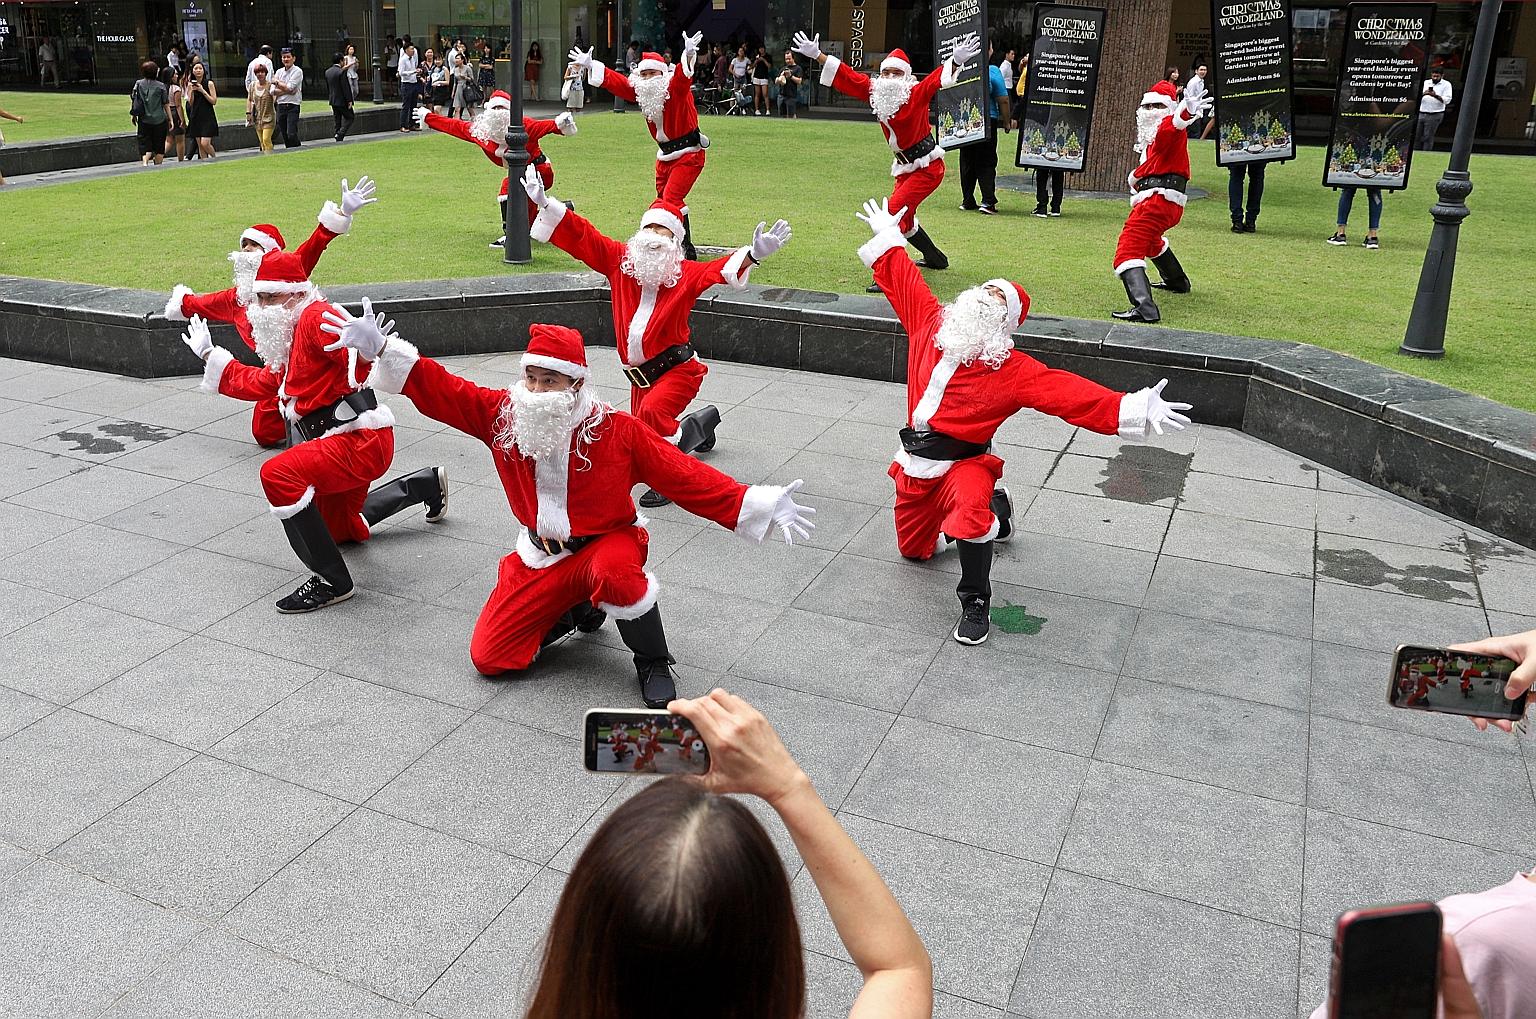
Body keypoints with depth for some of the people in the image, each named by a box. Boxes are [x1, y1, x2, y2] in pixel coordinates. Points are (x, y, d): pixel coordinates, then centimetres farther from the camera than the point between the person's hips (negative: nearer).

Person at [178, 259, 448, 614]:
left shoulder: (316, 317, -14)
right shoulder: (288, 335, 18)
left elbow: (359, 368, -32)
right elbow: (262, 384, 28)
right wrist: (209, 355, 34)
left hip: (362, 440, -11)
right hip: (349, 442, 11)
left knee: (278, 475, -32)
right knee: (338, 528, 30)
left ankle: (333, 582, -22)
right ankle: (426, 485, 44)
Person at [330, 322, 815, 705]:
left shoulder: (616, 429, -17)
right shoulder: (502, 414, -7)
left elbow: (684, 475, -17)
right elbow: (440, 390, -5)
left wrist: (761, 504, -24)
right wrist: (381, 350, -17)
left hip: (607, 545, -4)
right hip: (541, 559, 4)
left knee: (615, 574, -42)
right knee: (489, 657, -2)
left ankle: (653, 663, -12)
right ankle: (578, 612, 24)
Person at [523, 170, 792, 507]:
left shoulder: (686, 273, -7)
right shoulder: (620, 260, 3)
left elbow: (719, 268, -23)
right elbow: (581, 237, 1)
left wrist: (752, 254, -42)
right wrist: (545, 203, -6)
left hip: (677, 369, -5)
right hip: (640, 375, 6)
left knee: (652, 413, -32)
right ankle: (702, 422, 49)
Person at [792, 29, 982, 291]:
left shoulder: (917, 94, -16)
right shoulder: (876, 92, 0)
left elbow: (937, 79, -33)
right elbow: (848, 77, 4)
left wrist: (956, 61, -52)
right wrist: (817, 56, 3)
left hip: (928, 167, -8)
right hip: (905, 167, 8)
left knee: (896, 210, -22)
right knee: (903, 218, 20)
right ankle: (935, 258, 43)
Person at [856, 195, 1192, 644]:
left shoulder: (1011, 368, -13)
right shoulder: (932, 324, 0)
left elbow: (1065, 391, -23)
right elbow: (904, 282, 16)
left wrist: (1131, 410, -34)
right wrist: (887, 236, 26)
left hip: (962, 465, -6)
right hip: (914, 464, 6)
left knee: (970, 508, -40)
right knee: (913, 547, 19)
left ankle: (975, 603, -16)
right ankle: (991, 509, 43)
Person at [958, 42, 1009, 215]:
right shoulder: (993, 72, -10)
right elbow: (1003, 100, -8)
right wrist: (1006, 122, 3)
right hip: (987, 121, -3)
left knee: (967, 162, 12)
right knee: (987, 163, 2)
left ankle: (967, 201, 15)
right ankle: (988, 201, -8)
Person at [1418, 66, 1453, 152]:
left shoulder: (1446, 84, 3)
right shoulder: (1426, 83, 16)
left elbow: (1447, 100, -6)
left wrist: (1435, 96, -21)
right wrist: (1423, 94, -12)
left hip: (1434, 115, -4)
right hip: (1421, 113, 4)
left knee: (1428, 137, -6)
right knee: (1417, 136, 3)